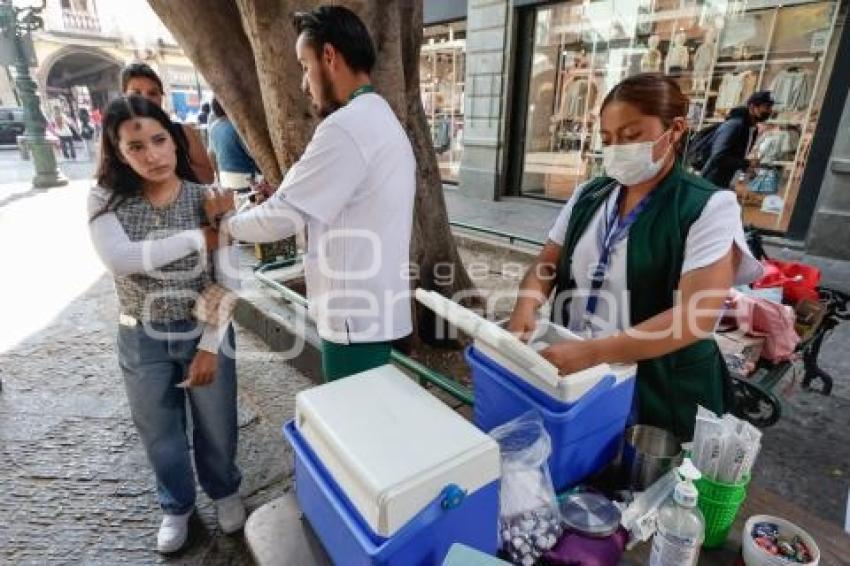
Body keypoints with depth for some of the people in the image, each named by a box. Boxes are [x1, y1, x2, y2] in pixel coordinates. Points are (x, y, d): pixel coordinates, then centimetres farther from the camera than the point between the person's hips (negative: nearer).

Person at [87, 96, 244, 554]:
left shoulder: (208, 199, -11)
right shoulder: (106, 200, -7)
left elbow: (227, 282, -12)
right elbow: (119, 259, -27)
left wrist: (210, 347, -15)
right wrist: (199, 238, -25)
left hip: (205, 333, -1)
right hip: (142, 340, 1)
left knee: (216, 427, 16)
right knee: (160, 434, 19)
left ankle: (224, 491, 46)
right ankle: (176, 505, 47)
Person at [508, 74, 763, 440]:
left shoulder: (709, 207, -13)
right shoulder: (588, 196, 2)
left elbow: (696, 316, -22)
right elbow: (548, 262, 5)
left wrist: (593, 352, -33)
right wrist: (527, 305, -18)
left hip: (658, 392, -4)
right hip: (569, 374, 5)